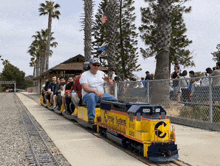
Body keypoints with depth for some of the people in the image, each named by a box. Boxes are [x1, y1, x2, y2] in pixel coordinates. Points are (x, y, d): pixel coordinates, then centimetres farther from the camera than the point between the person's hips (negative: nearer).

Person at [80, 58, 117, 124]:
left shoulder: (101, 73, 13)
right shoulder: (84, 75, -2)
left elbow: (111, 84, 10)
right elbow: (85, 88, -18)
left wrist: (108, 80, -15)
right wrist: (95, 91, -34)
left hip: (101, 95, 5)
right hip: (88, 95, -5)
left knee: (114, 99, -17)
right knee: (91, 96, -39)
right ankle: (91, 118, -34)